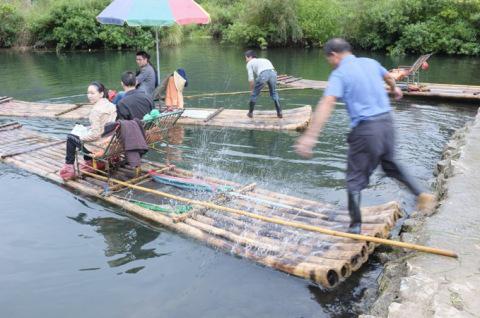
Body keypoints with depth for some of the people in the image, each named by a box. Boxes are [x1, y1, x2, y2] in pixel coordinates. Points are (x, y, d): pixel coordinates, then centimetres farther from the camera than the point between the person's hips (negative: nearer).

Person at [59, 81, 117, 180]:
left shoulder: (96, 110, -23)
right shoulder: (111, 105, 2)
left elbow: (95, 134, -24)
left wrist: (81, 136, -7)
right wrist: (86, 129, 17)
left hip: (99, 146, -8)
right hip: (111, 142, 8)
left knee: (70, 138, 12)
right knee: (84, 133, 31)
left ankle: (68, 166, 26)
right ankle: (89, 162, 35)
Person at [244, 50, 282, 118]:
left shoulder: (250, 63, 24)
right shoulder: (264, 60, 40)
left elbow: (251, 79, 16)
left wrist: (252, 89, 27)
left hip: (263, 74, -4)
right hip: (273, 73, 5)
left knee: (254, 94, 14)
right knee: (274, 93, 23)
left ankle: (250, 113, 25)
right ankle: (279, 113, 20)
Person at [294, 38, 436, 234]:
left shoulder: (339, 74, -9)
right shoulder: (370, 62, 11)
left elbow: (326, 104, -25)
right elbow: (388, 77, 34)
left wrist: (310, 136, -32)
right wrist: (394, 89, 57)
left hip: (365, 128, -6)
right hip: (386, 122, 7)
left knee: (355, 178, 5)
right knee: (390, 164, 29)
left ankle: (356, 226, 9)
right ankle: (421, 195, 26)